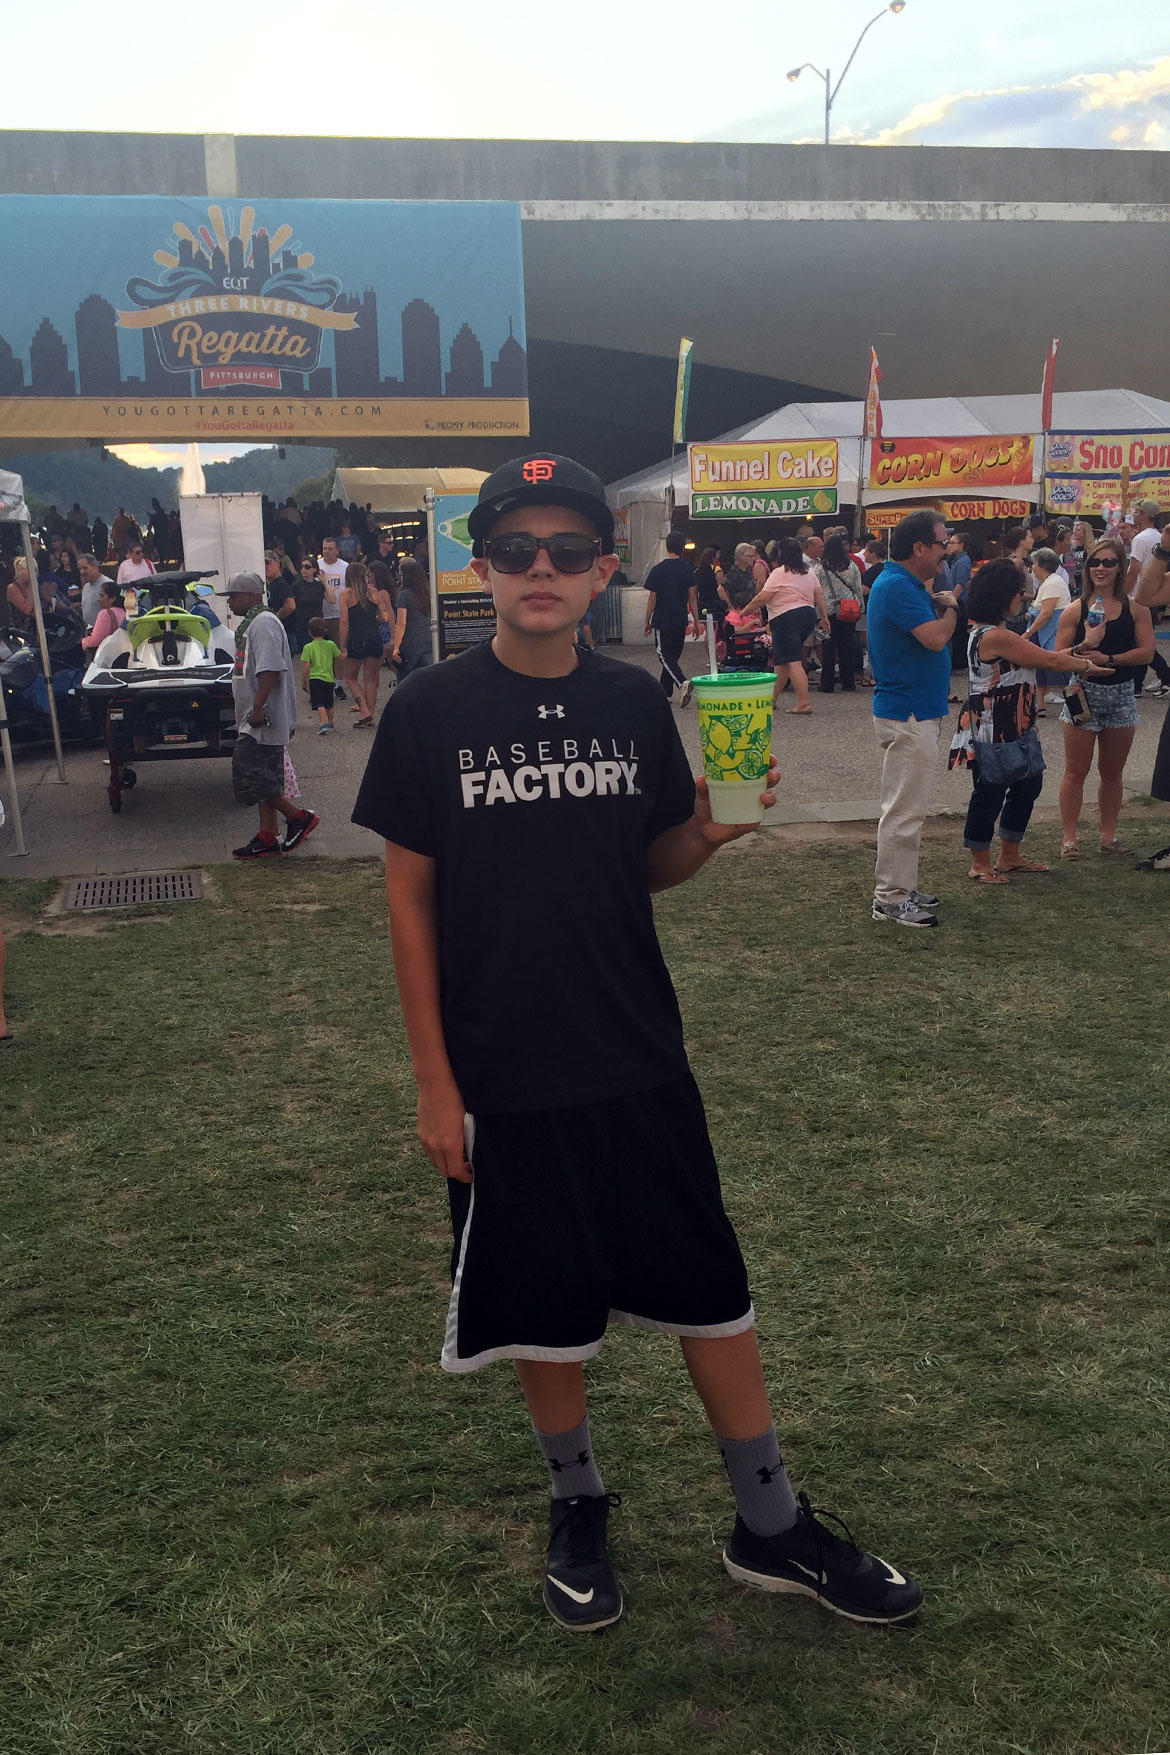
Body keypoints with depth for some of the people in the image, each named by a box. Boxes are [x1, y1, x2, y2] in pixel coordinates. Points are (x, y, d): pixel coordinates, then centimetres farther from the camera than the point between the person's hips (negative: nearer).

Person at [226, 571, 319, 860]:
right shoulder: (251, 624, 20)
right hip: (258, 721, 11)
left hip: (262, 720, -11)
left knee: (251, 778, -12)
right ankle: (267, 839, 15)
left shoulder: (264, 623, -14)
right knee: (263, 780, 11)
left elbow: (270, 670, -24)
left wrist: (257, 708, -27)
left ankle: (299, 817, -1)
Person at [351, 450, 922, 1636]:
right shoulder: (430, 712, -8)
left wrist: (710, 833, -14)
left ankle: (771, 1527, 31)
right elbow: (410, 899, -6)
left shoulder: (633, 702, 0)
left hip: (639, 1060, 3)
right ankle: (577, 1507, 39)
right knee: (544, 1308, 13)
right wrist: (433, 1082, -7)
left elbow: (652, 870, 8)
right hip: (505, 1076, -2)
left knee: (712, 1290, 11)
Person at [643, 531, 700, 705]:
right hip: (681, 621, 5)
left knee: (665, 656, -3)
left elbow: (652, 599, -7)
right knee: (674, 656, 13)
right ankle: (665, 693, 19)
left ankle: (683, 683, -26)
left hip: (663, 621, -5)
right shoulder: (688, 569, 2)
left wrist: (647, 622, 2)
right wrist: (696, 622, 9)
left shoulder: (658, 570, -10)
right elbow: (692, 597, 3)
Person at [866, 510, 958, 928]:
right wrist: (949, 607, -8)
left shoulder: (905, 584, 15)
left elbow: (931, 635, 18)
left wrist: (938, 604, 2)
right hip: (907, 713, -11)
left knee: (907, 806, 17)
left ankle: (901, 887, 26)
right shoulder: (897, 587, -19)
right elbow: (935, 638, -25)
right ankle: (890, 898, 1)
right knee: (904, 809, -6)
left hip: (912, 711, 11)